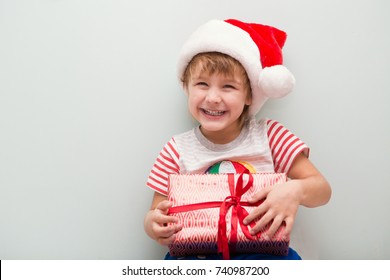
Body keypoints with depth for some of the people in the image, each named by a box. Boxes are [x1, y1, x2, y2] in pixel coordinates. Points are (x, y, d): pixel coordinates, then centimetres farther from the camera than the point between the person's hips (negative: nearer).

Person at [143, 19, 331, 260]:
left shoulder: (269, 135, 0)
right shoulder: (177, 151, 1)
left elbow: (322, 190, -2)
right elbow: (158, 212, 4)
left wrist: (295, 191, -26)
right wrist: (153, 223, -22)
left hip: (263, 249, 1)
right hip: (197, 252, 0)